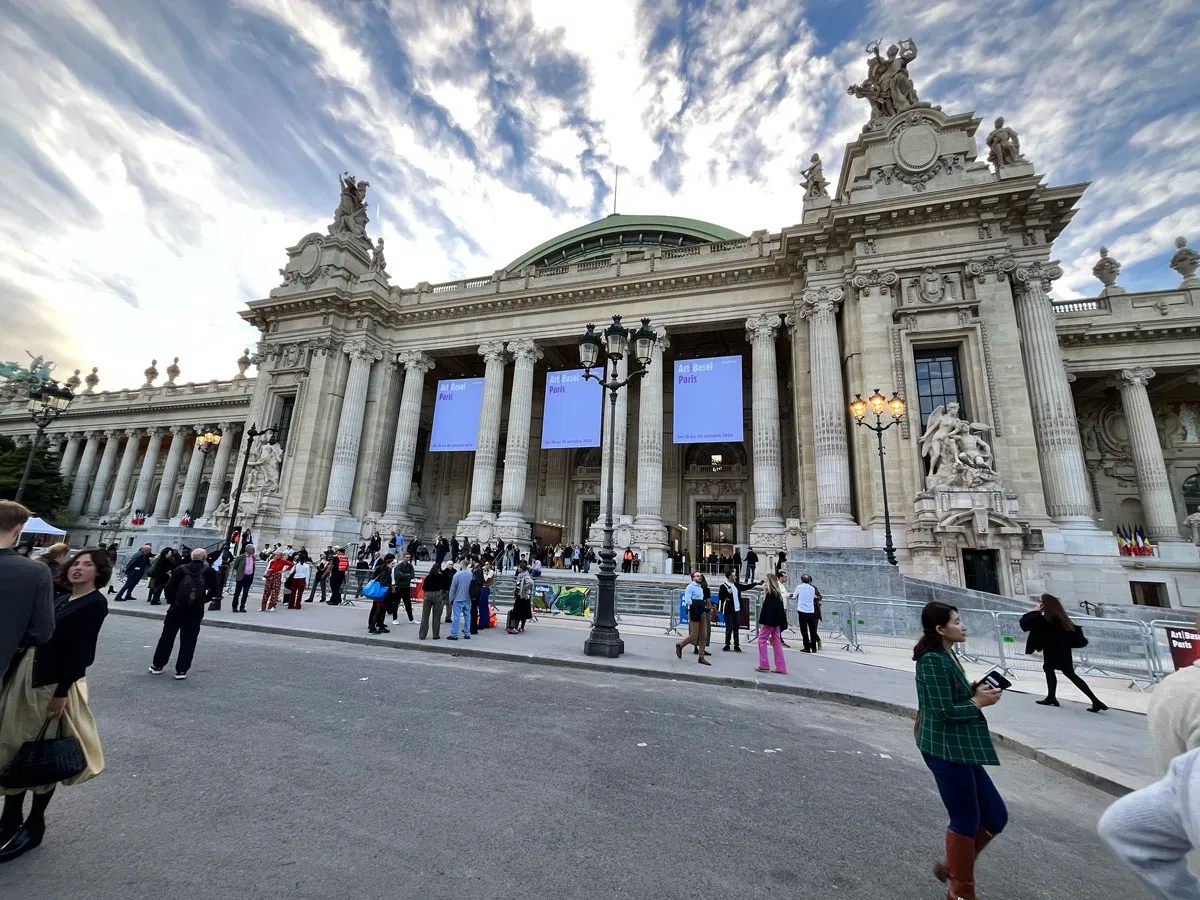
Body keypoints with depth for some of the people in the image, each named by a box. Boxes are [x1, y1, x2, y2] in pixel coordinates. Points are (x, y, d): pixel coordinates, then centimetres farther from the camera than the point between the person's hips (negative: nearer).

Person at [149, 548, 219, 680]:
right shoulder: (209, 572, -2)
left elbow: (169, 588, -3)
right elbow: (215, 590, -5)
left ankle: (157, 665, 27)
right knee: (188, 640, 6)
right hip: (196, 611, -1)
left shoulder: (180, 569, 0)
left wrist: (171, 601, 12)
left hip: (177, 609, 1)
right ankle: (181, 670, 5)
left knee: (167, 637, 17)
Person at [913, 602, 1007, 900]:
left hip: (960, 748, 9)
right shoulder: (932, 661, -22)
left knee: (995, 817, 16)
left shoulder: (947, 656, 8)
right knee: (966, 821, 6)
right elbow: (944, 711, -22)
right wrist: (978, 702, -10)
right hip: (946, 749, -9)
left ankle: (951, 865, 33)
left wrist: (974, 691, -1)